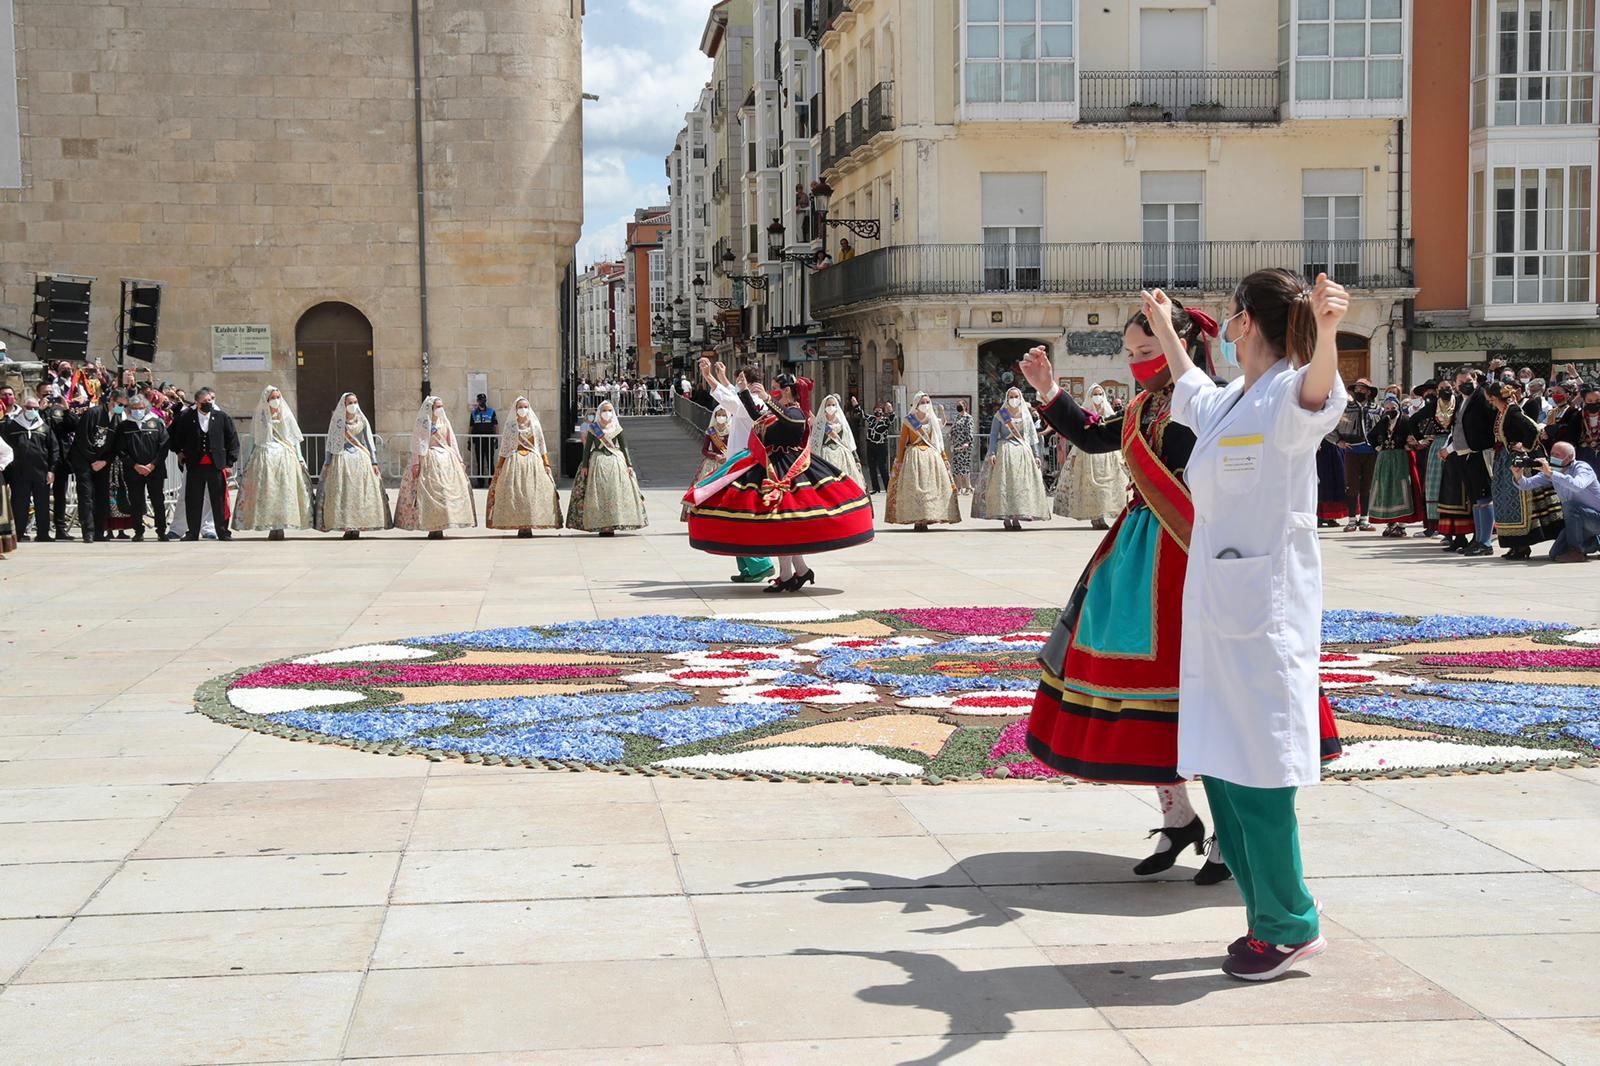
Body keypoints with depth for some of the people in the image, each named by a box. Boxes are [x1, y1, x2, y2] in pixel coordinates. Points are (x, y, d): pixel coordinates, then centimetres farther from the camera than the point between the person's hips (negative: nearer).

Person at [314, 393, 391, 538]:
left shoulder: (362, 421, 10)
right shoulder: (337, 421, 5)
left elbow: (369, 442, 11)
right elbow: (331, 442, 5)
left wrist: (374, 462, 4)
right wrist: (328, 463, 0)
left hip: (361, 460, 2)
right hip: (341, 459, -2)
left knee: (360, 493, -3)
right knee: (343, 493, -6)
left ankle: (357, 525, -1)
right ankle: (347, 526, -6)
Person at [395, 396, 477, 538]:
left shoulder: (444, 422, 15)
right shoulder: (423, 423, -1)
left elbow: (451, 442, 16)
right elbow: (417, 443, -6)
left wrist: (458, 460, 11)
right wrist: (416, 463, -14)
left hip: (446, 459, 5)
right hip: (429, 460, -5)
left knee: (444, 492, 0)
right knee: (430, 493, -7)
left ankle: (440, 527, 4)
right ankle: (433, 528, -5)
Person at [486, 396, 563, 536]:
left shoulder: (535, 425, 10)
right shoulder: (509, 426, 7)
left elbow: (542, 446, 11)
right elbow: (504, 448, 8)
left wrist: (546, 464, 3)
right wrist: (499, 466, 2)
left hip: (533, 462, 1)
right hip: (514, 461, -1)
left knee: (532, 494, -6)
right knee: (515, 494, -7)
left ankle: (529, 526, -4)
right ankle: (520, 526, -5)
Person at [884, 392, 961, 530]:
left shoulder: (933, 420, 13)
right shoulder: (908, 421, 2)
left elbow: (939, 441, 16)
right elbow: (902, 442, 1)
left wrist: (944, 458, 10)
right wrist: (900, 460, -5)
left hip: (932, 456, 4)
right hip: (914, 456, -4)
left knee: (931, 487, -2)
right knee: (914, 487, -8)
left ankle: (925, 519, 1)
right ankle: (917, 520, -7)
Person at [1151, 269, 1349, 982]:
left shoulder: (1287, 398, -11)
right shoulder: (1226, 404, 16)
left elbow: (1317, 389, -36)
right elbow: (1190, 387, 41)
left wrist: (1326, 330, -57)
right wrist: (1163, 327, 53)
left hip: (1265, 613, -9)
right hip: (1215, 606, 9)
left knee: (1255, 769, -5)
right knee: (1218, 768, 11)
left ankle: (1288, 926, 9)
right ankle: (1269, 916, 23)